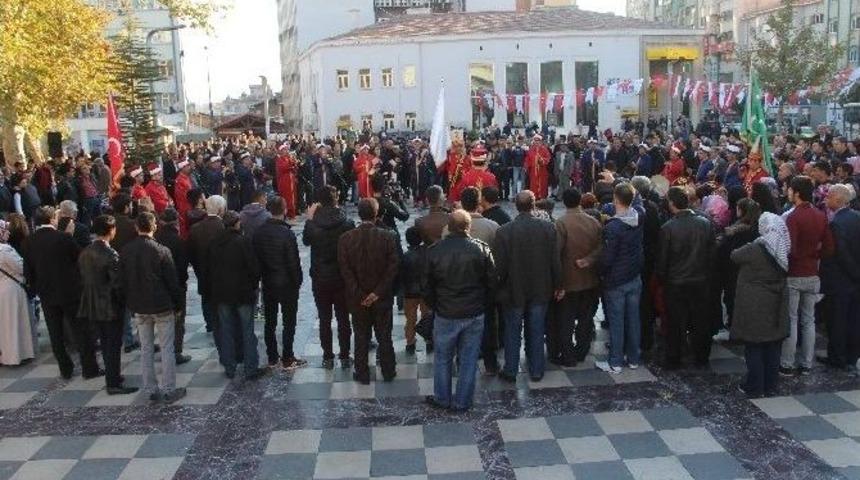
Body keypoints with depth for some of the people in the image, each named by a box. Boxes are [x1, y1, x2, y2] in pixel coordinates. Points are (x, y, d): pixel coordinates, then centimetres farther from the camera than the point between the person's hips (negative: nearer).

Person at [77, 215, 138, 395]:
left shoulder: (84, 253, 2)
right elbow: (117, 285, -19)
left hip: (93, 306, 7)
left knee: (105, 343, 19)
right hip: (111, 307, -7)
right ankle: (113, 384, 8)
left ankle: (112, 377, 30)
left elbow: (83, 279, 9)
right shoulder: (111, 255, -20)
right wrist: (124, 302, -5)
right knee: (113, 346, 2)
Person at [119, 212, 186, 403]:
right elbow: (172, 281, -10)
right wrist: (177, 303, 2)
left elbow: (123, 280, 6)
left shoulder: (125, 252, 0)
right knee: (167, 348, 4)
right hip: (162, 306, -4)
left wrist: (130, 305, 14)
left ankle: (151, 390, 16)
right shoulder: (161, 251, -14)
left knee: (146, 349, 11)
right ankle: (169, 390, 7)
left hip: (139, 308, 4)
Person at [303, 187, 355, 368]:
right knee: (343, 319, 11)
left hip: (320, 279, 0)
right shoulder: (347, 224, -14)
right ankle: (344, 356, 18)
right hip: (342, 278, 0)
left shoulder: (313, 225, -13)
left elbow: (306, 241, 8)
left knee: (324, 319, 11)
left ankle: (328, 357, 18)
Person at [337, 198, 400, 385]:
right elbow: (393, 267, -14)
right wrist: (378, 292, -10)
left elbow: (345, 271, -11)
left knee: (361, 338, 15)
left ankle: (362, 374, 25)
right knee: (384, 336, 15)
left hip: (358, 299, 1)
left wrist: (359, 295, -8)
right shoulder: (388, 237, -13)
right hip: (382, 298, 0)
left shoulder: (345, 239, -10)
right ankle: (388, 372, 27)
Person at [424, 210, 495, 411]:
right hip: (474, 315, 1)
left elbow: (427, 286, -2)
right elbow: (492, 281, -2)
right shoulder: (482, 249, -9)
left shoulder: (434, 251, -9)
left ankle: (442, 398, 27)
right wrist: (482, 303, 12)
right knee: (468, 360, 11)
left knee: (443, 358, 16)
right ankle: (462, 402, 21)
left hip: (445, 315, 0)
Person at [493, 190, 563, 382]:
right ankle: (536, 371, 25)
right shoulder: (548, 228, -11)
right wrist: (558, 286, 7)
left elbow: (499, 266, -12)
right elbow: (555, 260, -5)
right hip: (540, 290, 2)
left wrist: (499, 289, 3)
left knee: (512, 332, 12)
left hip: (514, 291, -2)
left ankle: (510, 371, 22)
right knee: (536, 332, 15)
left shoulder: (504, 231, -16)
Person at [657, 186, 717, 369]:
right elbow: (712, 253, 3)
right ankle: (701, 358, 26)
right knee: (701, 321, 15)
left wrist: (662, 279, 6)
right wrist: (706, 273, 16)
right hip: (701, 281, 3)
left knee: (675, 323, 7)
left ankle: (673, 360, 16)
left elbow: (662, 259, -9)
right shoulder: (706, 224, -5)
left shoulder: (668, 228, -16)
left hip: (676, 284, -3)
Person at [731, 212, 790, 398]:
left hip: (754, 308, -5)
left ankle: (754, 387, 9)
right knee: (772, 348, 12)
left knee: (754, 348, 3)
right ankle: (770, 386, 21)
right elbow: (784, 274, 14)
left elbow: (734, 256, -1)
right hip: (775, 309, 6)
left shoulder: (753, 249, -18)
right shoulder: (783, 252, 1)